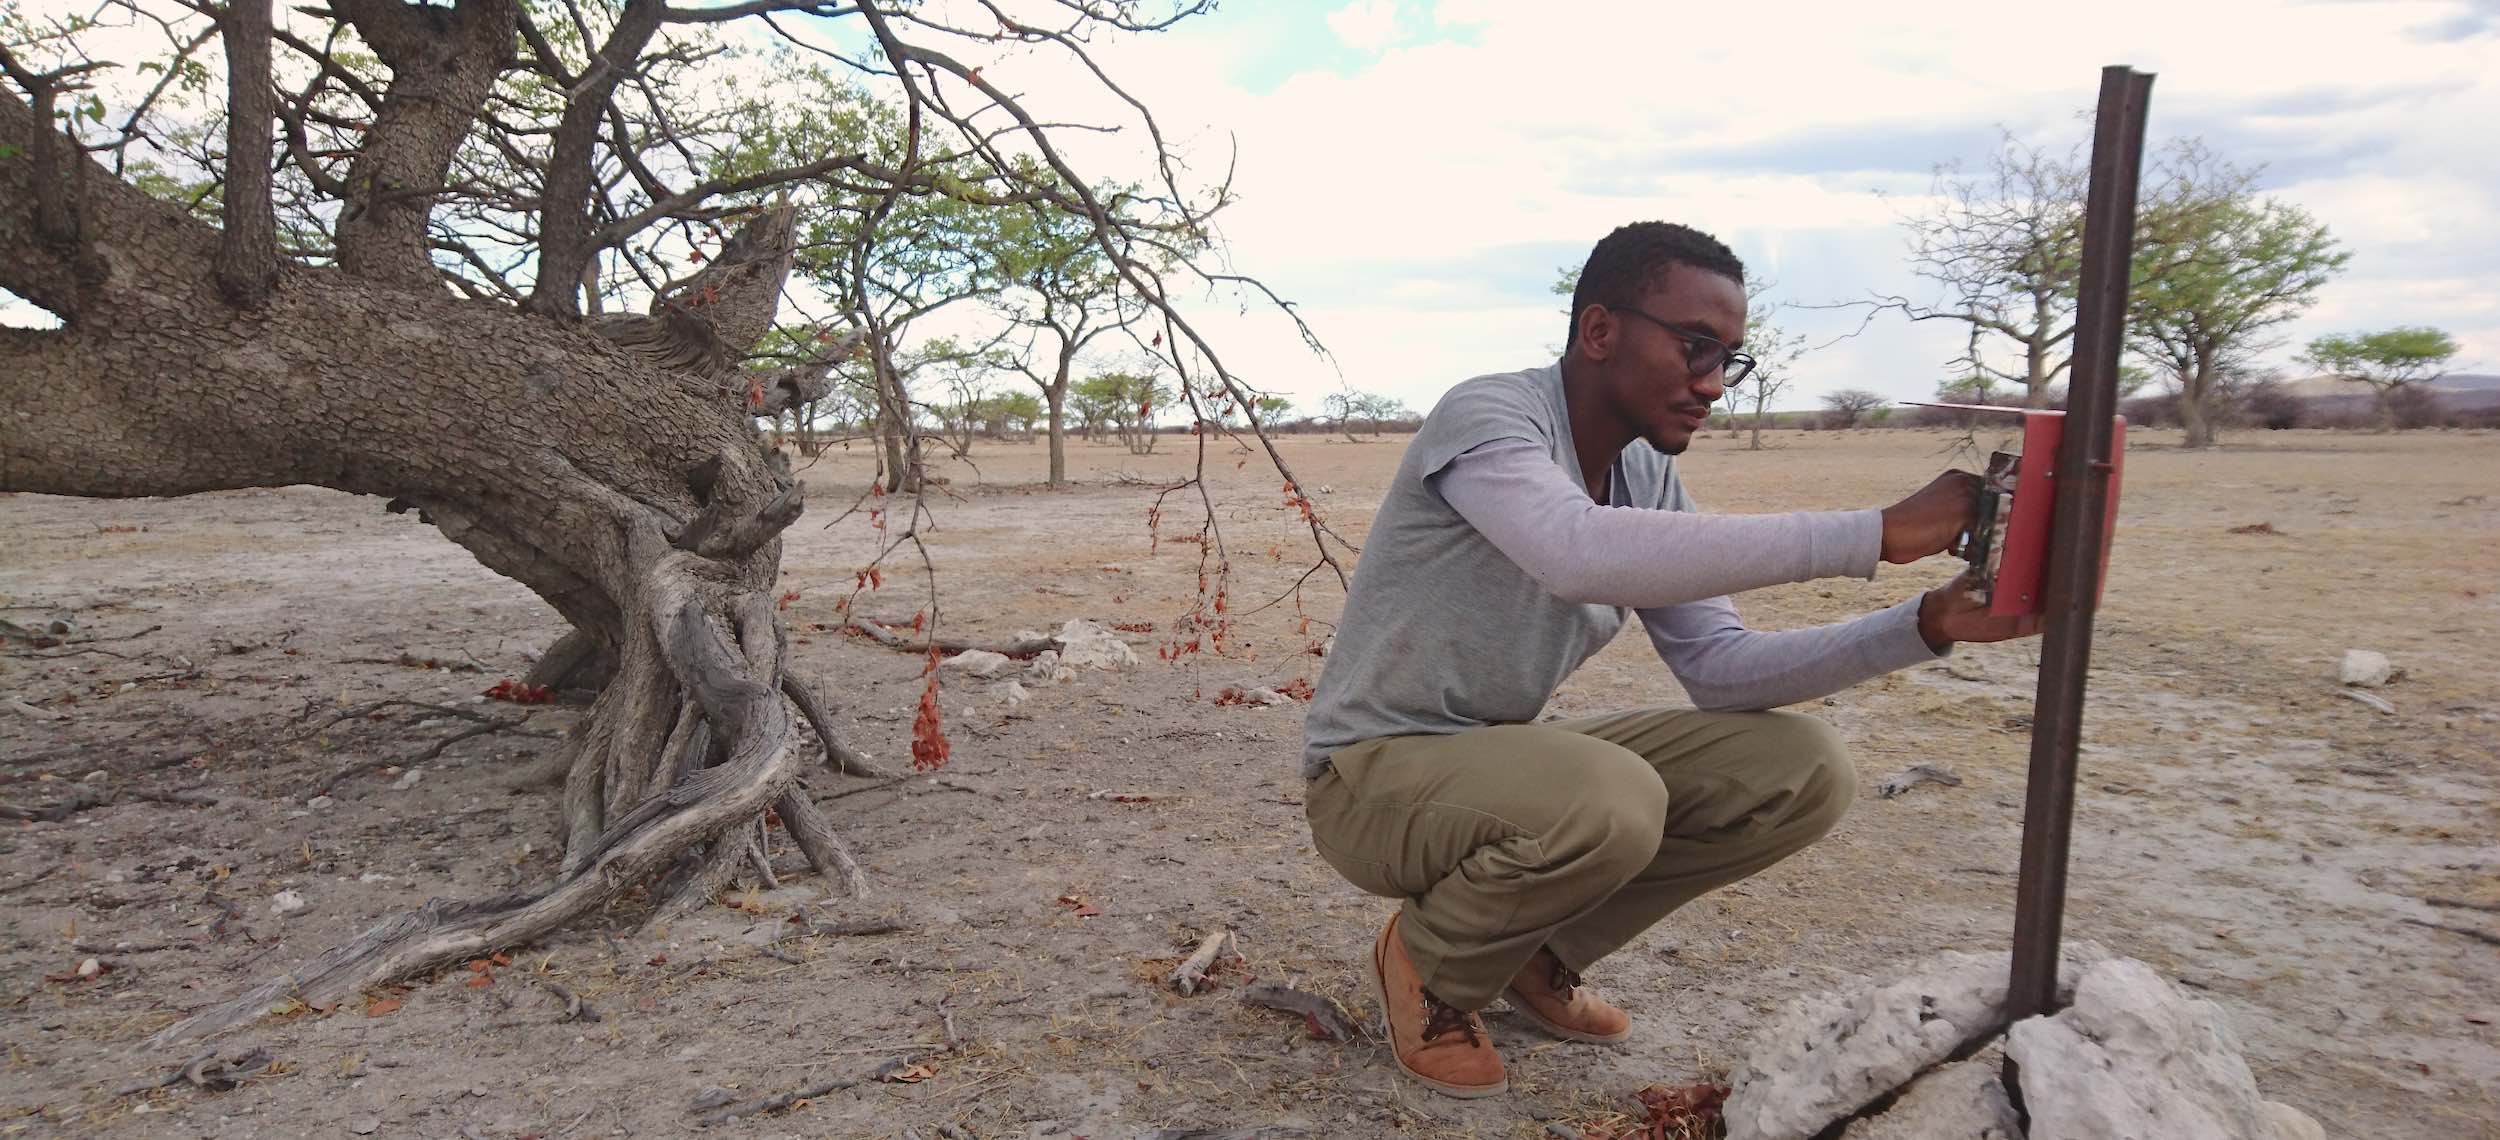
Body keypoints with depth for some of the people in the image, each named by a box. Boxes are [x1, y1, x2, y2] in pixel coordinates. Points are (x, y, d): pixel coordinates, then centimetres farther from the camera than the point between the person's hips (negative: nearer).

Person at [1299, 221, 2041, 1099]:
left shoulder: (1649, 481, 2)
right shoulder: (1486, 417, -21)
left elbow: (1717, 663, -1)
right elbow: (1582, 555, -42)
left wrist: (1928, 625, -14)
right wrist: (1875, 535, -39)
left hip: (1504, 764, 7)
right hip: (1375, 774, -7)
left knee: (1801, 770, -6)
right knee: (1608, 802, -37)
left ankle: (1537, 954, 10)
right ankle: (1428, 963, -3)